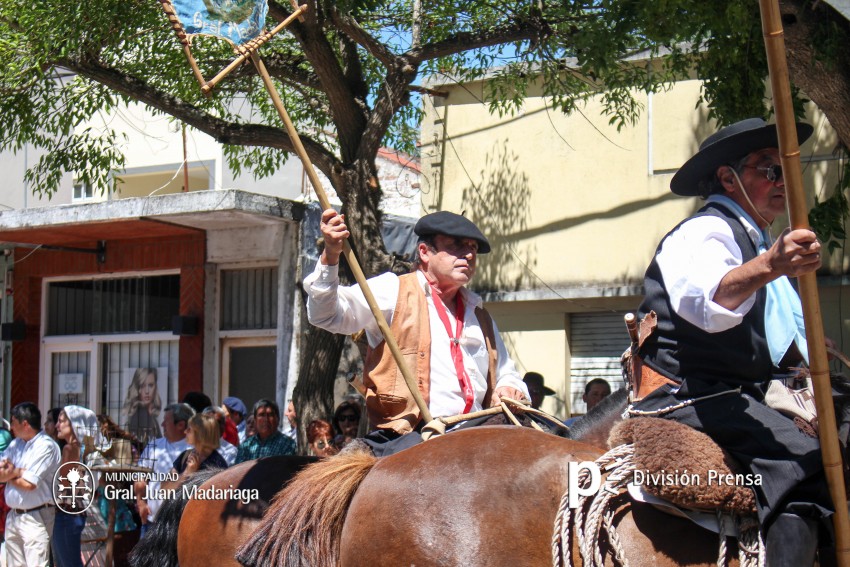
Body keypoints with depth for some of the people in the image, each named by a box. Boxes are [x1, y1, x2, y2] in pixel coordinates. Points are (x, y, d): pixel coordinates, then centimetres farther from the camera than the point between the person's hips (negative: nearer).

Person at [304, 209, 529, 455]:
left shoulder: (480, 317, 28)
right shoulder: (394, 291, 8)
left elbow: (506, 375, 35)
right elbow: (326, 315, -3)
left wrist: (510, 390, 10)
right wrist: (330, 256, -20)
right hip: (407, 436, -6)